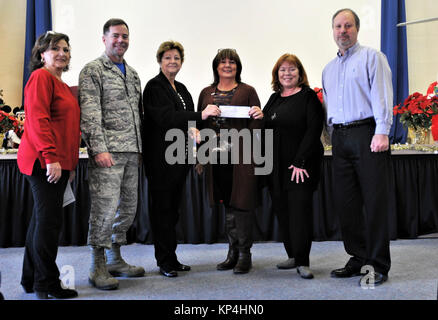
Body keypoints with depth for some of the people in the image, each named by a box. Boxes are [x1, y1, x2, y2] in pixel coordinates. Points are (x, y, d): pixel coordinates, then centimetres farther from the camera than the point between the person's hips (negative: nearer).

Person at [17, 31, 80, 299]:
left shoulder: (63, 86, 22)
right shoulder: (41, 77, -6)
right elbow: (37, 119, -17)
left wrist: (72, 164, 20)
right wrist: (51, 157, -23)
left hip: (58, 162, 10)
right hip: (45, 161, -10)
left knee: (43, 219, 14)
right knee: (50, 220, -6)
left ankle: (32, 280, 24)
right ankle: (47, 284, 4)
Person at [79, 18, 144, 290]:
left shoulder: (133, 74, 20)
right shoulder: (92, 71, -2)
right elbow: (90, 113, -11)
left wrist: (141, 148, 18)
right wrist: (98, 148, -19)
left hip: (131, 153, 8)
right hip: (107, 152, -7)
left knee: (128, 208, 11)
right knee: (105, 208, -8)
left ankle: (115, 260, 24)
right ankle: (98, 267, 3)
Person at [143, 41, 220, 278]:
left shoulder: (181, 89, 17)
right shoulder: (155, 86, -8)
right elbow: (166, 117, -22)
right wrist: (200, 115, -28)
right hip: (161, 158, -8)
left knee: (173, 207, 11)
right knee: (162, 207, -2)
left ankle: (171, 258, 19)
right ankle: (165, 262, 6)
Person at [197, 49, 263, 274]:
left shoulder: (247, 91, 5)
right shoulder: (206, 93, 15)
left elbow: (255, 127, 3)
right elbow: (199, 123, 15)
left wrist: (258, 117, -19)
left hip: (241, 156, -3)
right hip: (216, 157, 4)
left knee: (241, 202, -4)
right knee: (227, 203, 9)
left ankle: (244, 254, 6)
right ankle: (233, 252, 20)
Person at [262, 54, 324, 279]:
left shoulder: (308, 97, -4)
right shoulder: (274, 99, 16)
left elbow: (313, 131, -13)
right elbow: (266, 130, 22)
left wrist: (300, 162, -18)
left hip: (301, 166, -6)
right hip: (277, 166, 6)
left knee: (300, 208, -8)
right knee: (282, 210, 8)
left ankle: (302, 261, -3)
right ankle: (293, 256, 19)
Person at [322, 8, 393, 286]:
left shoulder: (372, 57, 4)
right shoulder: (328, 69, 23)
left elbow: (381, 95, -8)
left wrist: (382, 132, -18)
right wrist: (333, 134, 14)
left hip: (367, 133, -6)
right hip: (340, 138, 6)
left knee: (375, 201, -5)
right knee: (346, 203, 5)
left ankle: (378, 266, 1)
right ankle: (359, 260, 15)